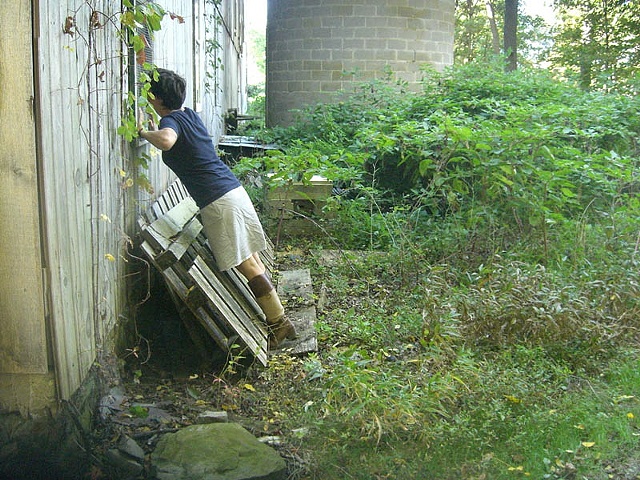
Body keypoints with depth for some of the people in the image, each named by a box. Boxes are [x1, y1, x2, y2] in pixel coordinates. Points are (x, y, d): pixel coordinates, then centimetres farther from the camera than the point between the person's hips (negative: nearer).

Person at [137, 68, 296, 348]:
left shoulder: (171, 120, -10)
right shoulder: (188, 114, 15)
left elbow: (166, 141, -36)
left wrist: (144, 132, -18)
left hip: (218, 202, -9)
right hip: (234, 190, 9)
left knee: (247, 265, -4)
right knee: (252, 260, 12)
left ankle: (279, 324, 2)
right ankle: (277, 318, 19)